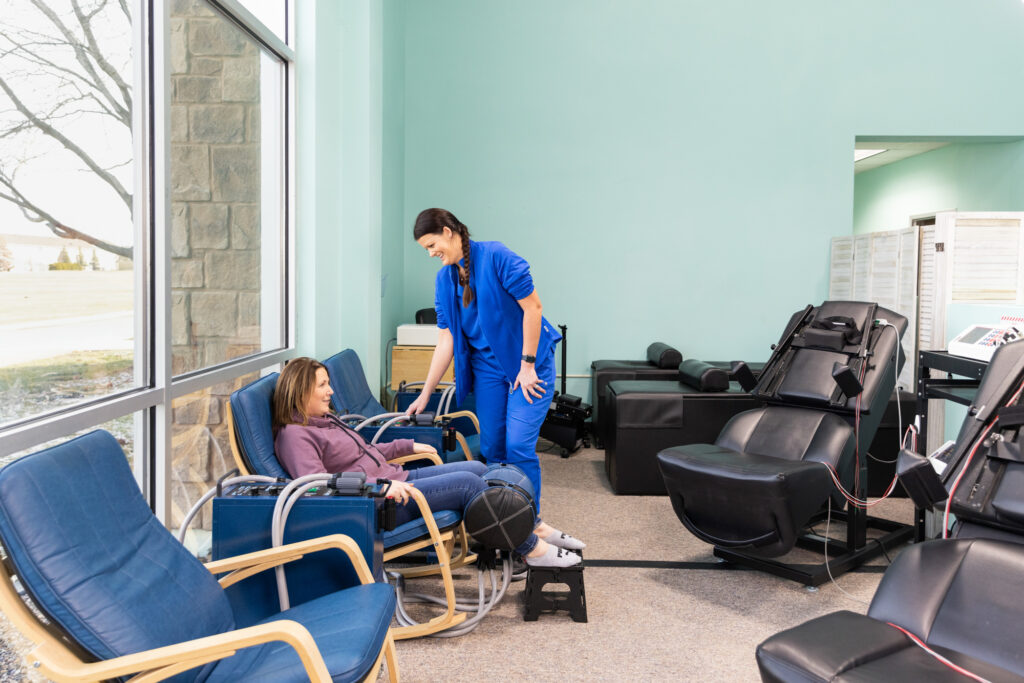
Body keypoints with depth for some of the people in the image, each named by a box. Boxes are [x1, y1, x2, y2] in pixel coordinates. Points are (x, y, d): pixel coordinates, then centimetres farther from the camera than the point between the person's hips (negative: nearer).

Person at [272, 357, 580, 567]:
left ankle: (533, 528, 11)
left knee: (477, 468, 2)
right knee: (468, 483, -18)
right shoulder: (293, 435, -12)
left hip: (397, 478, 10)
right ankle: (532, 549, -5)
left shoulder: (325, 419, 18)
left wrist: (408, 446, 29)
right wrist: (381, 486, -31)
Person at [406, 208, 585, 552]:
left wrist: (527, 366, -15)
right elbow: (446, 339, 4)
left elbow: (532, 307, -16)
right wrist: (424, 395, 2)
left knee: (518, 446, -12)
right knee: (491, 448, 5)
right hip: (487, 367, 6)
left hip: (529, 361, -6)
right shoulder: (444, 279, 4)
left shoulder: (497, 256, -15)